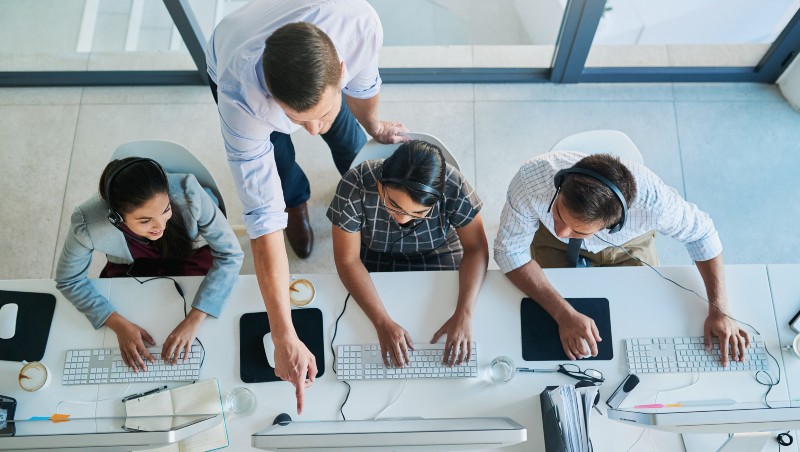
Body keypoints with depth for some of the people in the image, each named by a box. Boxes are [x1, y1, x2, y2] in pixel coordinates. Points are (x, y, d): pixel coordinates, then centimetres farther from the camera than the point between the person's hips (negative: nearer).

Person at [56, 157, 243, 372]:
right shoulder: (88, 223, -34)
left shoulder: (187, 191, -37)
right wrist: (119, 324, -26)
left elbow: (230, 253, -28)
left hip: (192, 256, -1)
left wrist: (193, 319, -34)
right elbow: (69, 280, -14)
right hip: (131, 268, 2)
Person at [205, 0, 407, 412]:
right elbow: (262, 215, -47)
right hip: (235, 68, -2)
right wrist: (284, 338, -46)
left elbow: (362, 82, -20)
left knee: (346, 136, 14)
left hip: (316, 66, 2)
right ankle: (297, 203, 39)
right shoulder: (239, 94, -50)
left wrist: (375, 127, 3)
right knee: (278, 162, 1)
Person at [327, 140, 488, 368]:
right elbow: (348, 260, -25)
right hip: (373, 259, 0)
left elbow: (476, 248, -19)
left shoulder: (454, 187, -29)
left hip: (437, 254, 0)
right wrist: (383, 322, -35)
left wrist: (463, 314, -32)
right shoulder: (355, 187, -32)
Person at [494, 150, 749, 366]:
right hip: (555, 249, 0)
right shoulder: (531, 180, -43)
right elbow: (510, 251, -29)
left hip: (627, 247, 1)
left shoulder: (651, 200, -41)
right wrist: (564, 314, -38)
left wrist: (719, 310, -23)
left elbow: (700, 231, -18)